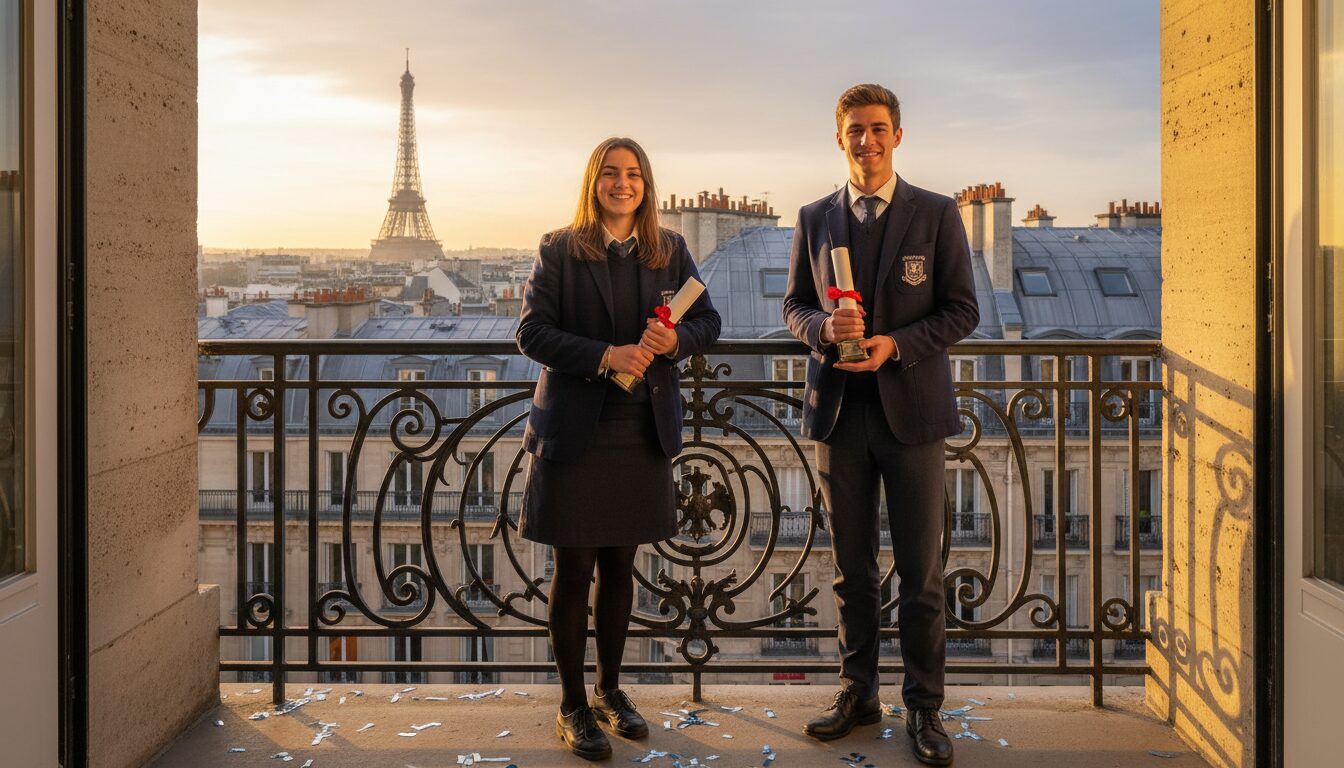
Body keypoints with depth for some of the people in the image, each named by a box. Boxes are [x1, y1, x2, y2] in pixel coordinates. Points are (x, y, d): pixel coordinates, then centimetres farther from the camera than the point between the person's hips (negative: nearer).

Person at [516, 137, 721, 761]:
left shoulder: (670, 251, 7)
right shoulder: (559, 250, -3)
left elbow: (708, 322, 8)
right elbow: (532, 331, -9)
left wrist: (675, 340, -14)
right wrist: (604, 355, -21)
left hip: (643, 434, 3)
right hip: (574, 433, -3)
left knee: (619, 566, 15)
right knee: (573, 570, 3)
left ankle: (609, 689, 31)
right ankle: (573, 706, 17)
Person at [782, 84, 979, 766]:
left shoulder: (936, 215, 0)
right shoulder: (814, 220, 8)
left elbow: (962, 311, -1)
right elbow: (795, 306, 12)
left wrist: (895, 344, -16)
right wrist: (824, 325, -11)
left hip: (911, 408, -2)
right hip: (839, 410, 3)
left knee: (920, 571, 3)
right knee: (852, 568, 11)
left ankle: (924, 707, 15)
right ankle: (858, 691, 25)